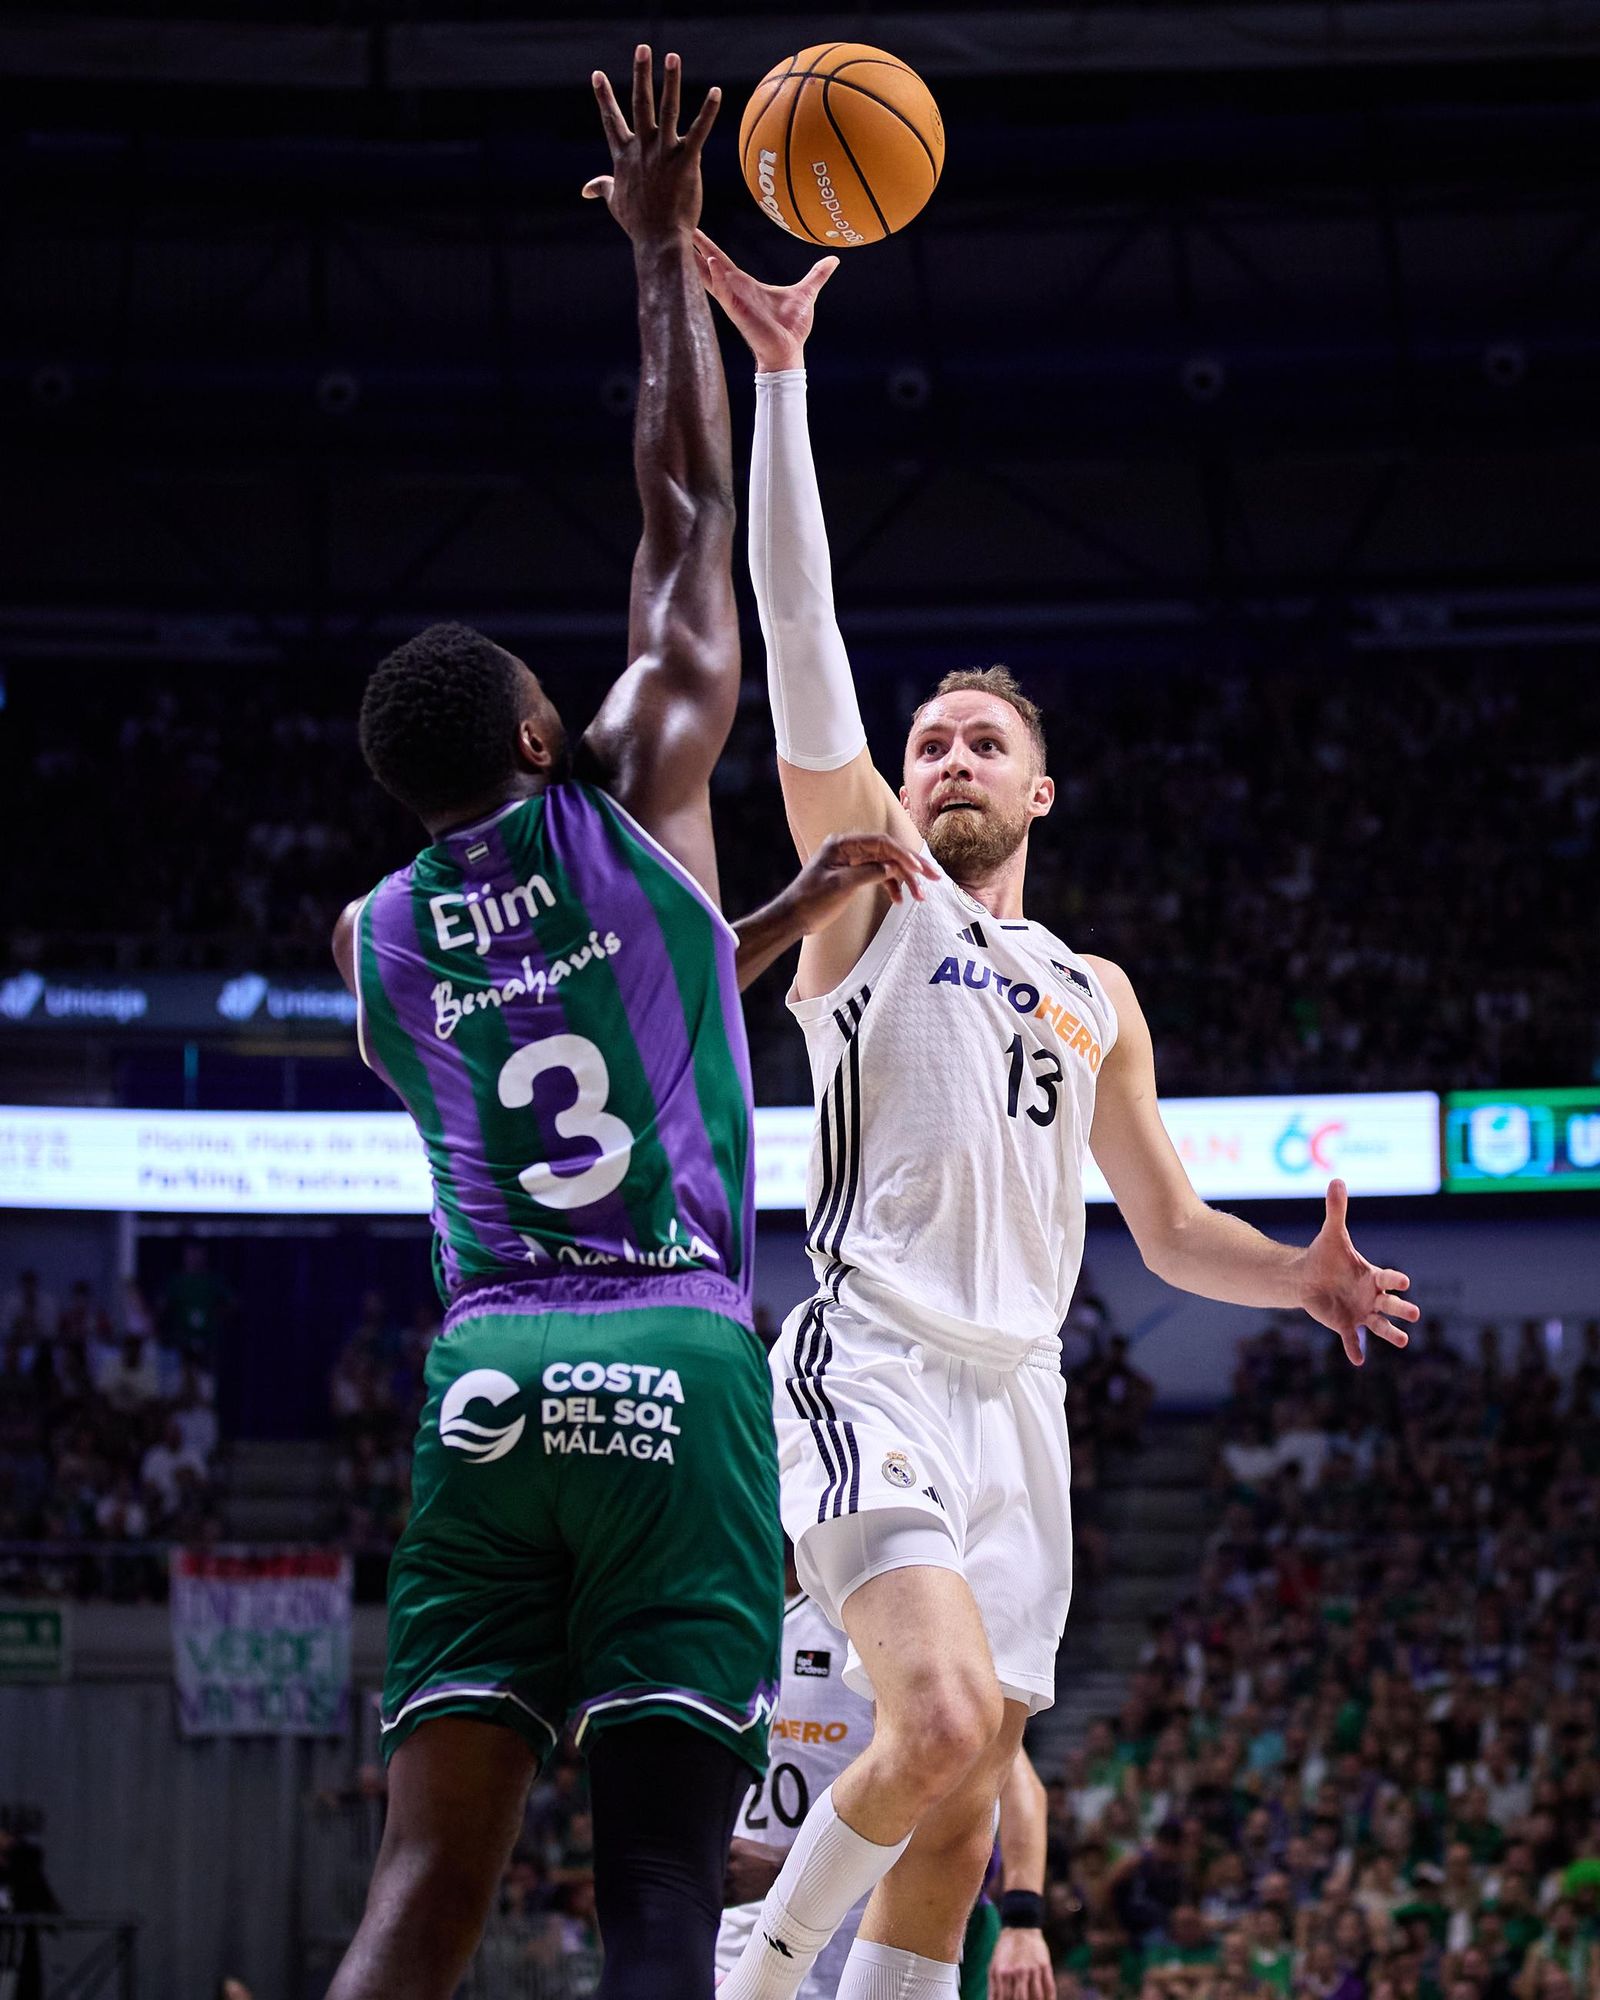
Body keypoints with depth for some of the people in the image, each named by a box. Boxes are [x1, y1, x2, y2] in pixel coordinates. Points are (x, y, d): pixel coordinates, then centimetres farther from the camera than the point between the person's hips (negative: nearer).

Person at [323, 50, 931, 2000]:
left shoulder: (375, 942, 18)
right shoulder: (628, 803, 6)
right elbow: (688, 512, 14)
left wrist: (790, 912, 41)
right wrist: (665, 257, 24)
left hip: (485, 1382, 3)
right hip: (676, 1373, -3)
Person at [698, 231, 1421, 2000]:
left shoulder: (1096, 996, 23)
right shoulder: (870, 887, 8)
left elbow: (1166, 1227, 27)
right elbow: (801, 653, -3)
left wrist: (1296, 1276, 4)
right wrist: (780, 377, -10)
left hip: (1017, 1400, 6)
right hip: (870, 1372, -6)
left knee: (954, 1815, 2)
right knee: (948, 1726, -26)